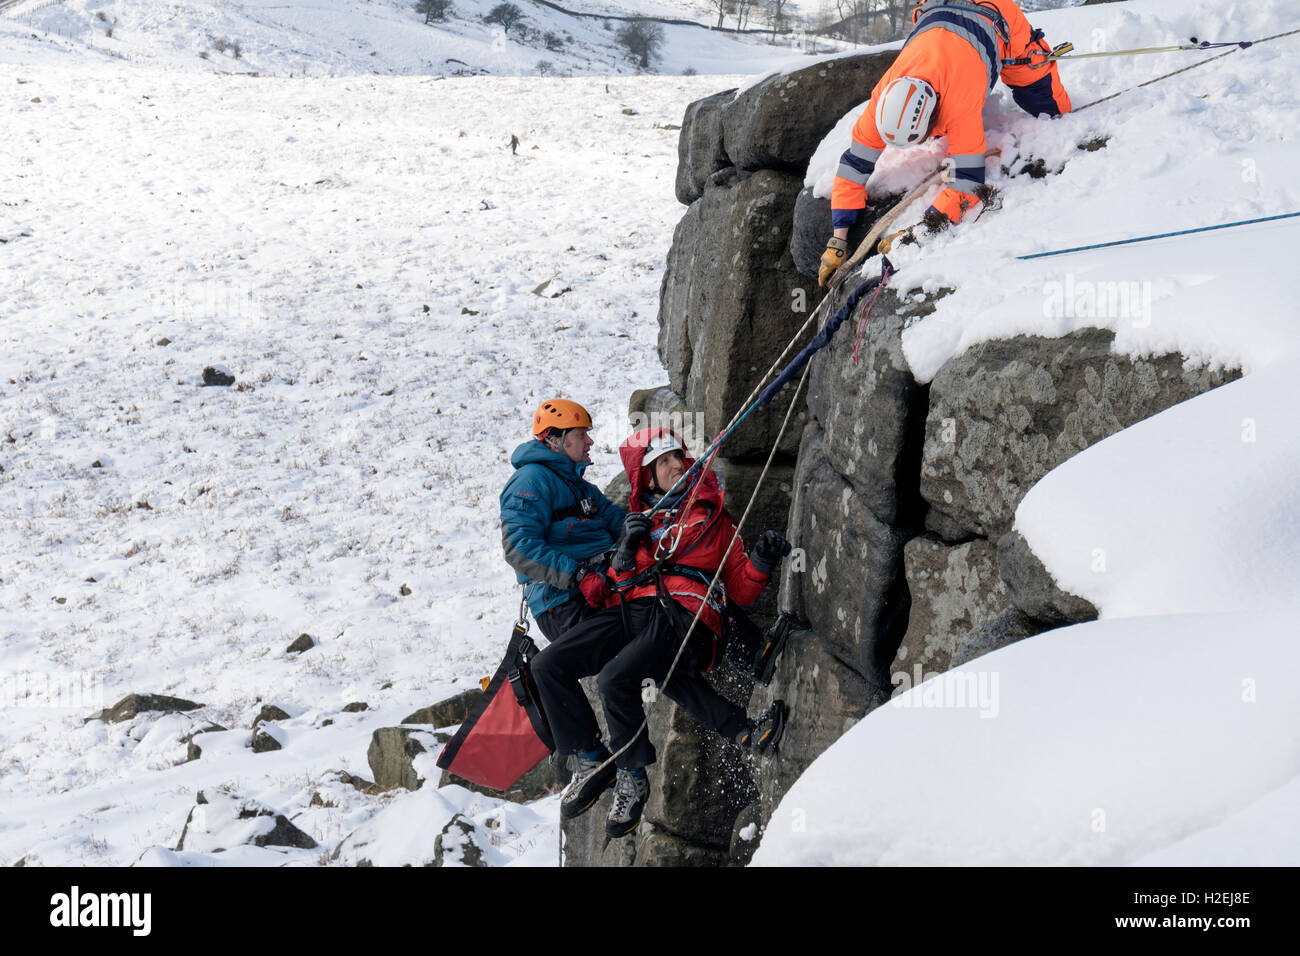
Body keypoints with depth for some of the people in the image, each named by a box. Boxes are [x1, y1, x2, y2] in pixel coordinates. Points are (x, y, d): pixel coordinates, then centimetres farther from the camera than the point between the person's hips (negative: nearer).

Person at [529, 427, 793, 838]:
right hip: (633, 612, 5)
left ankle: (632, 778, -10)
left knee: (614, 679, -31)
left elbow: (740, 590, 15)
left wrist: (759, 566, -6)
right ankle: (593, 762, -2)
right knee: (547, 666, -14)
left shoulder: (714, 518, 18)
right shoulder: (639, 518, 25)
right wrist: (626, 552, 1)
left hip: (685, 615, -5)